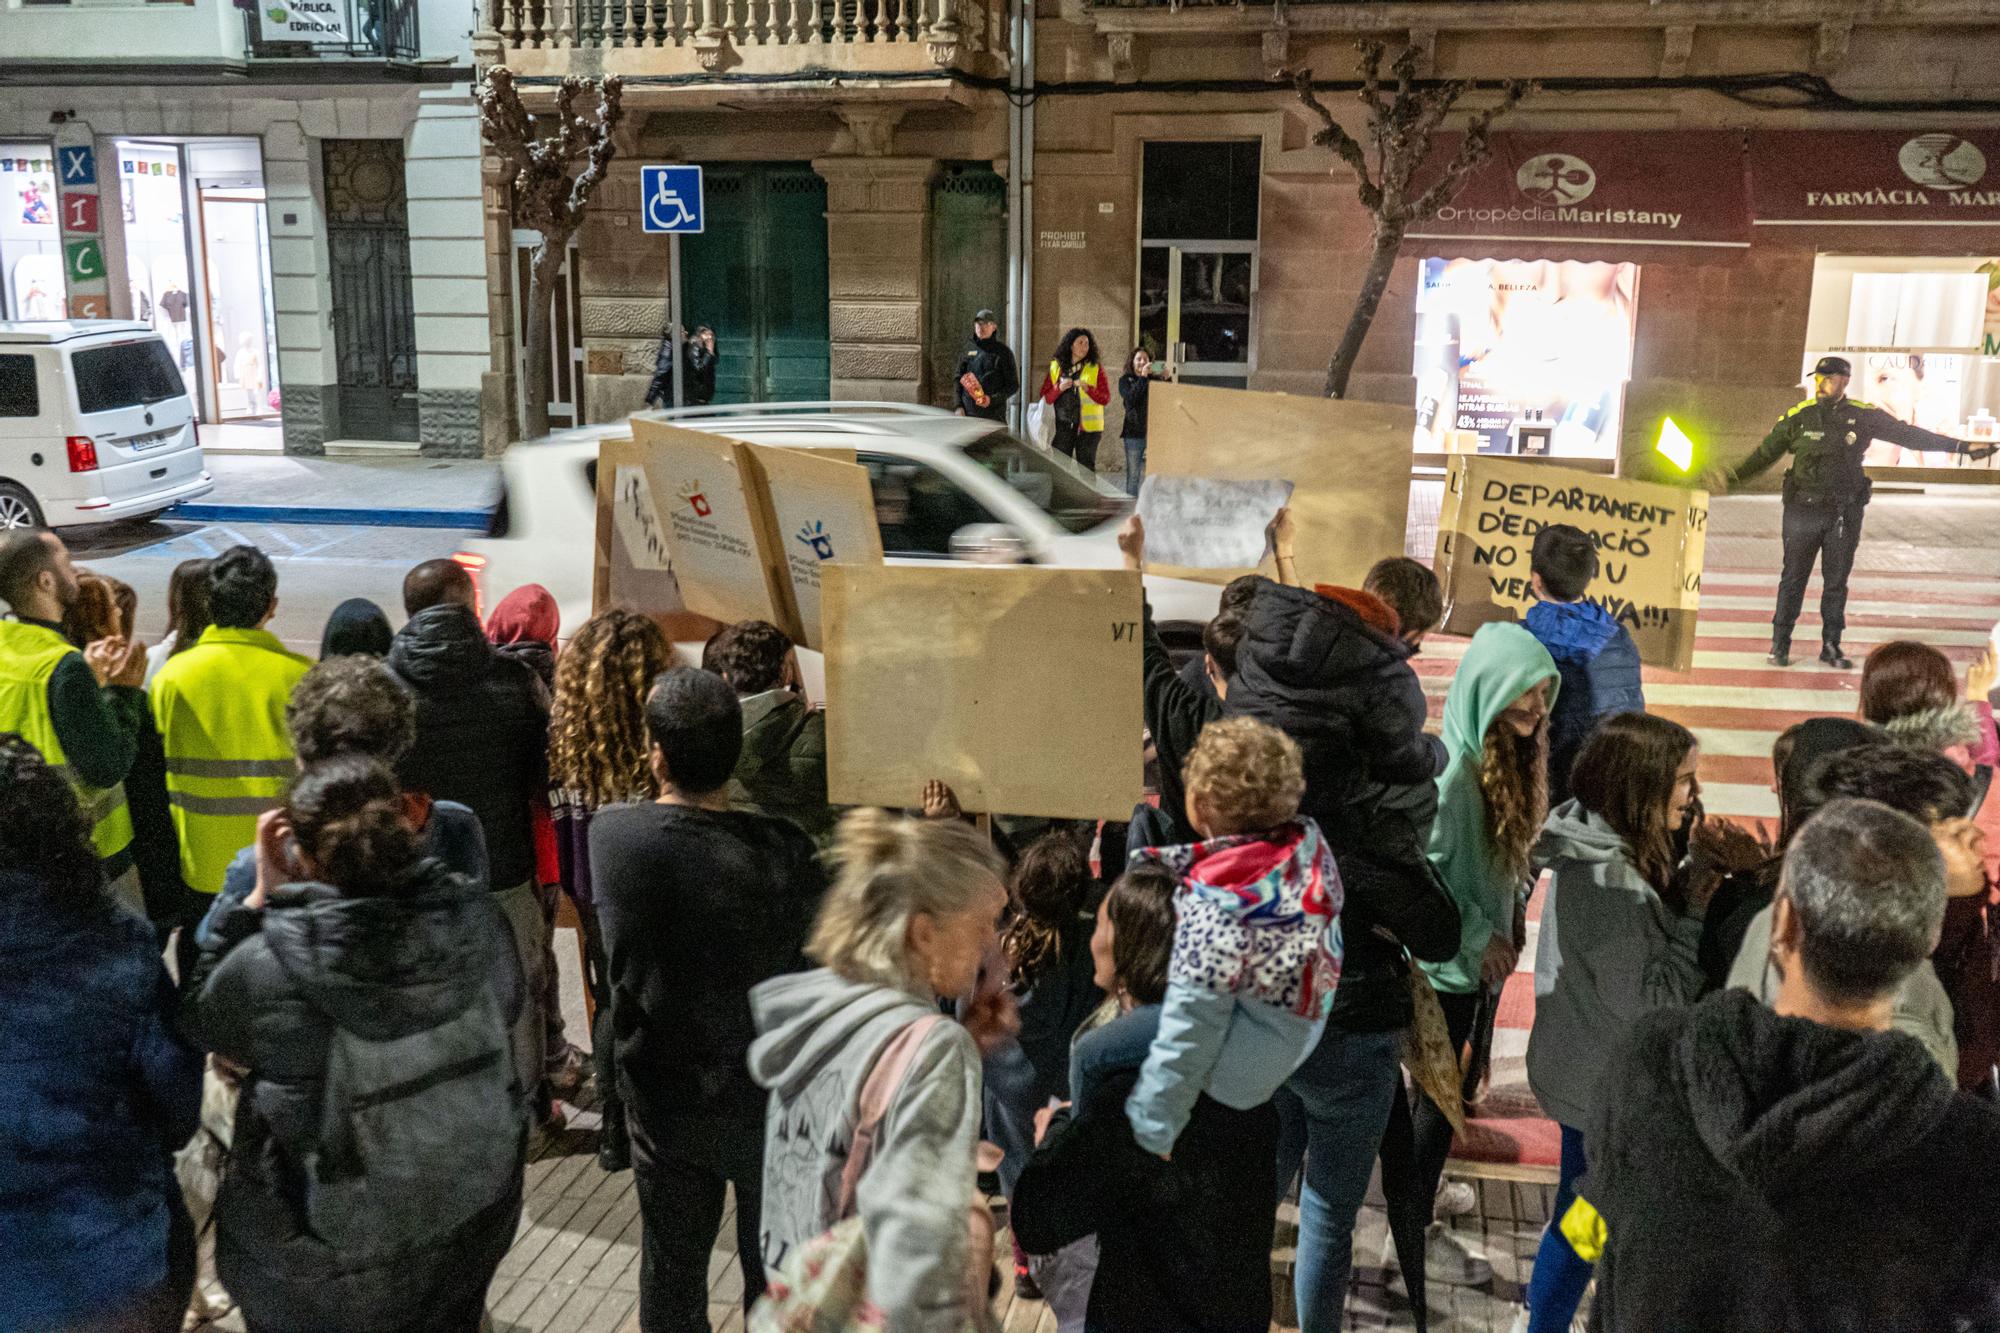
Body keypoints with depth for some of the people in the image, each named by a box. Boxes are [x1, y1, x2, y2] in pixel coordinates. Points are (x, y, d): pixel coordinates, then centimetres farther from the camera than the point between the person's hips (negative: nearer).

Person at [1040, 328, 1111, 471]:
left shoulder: (1096, 369, 3)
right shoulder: (1055, 367, 7)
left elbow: (1105, 398, -4)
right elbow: (1044, 398, 4)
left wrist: (1088, 388, -19)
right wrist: (1059, 388, -13)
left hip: (1087, 426, -1)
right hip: (1062, 426, 1)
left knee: (1086, 469, 3)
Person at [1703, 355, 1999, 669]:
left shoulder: (1863, 415, 1)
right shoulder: (1798, 416, -2)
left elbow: (1909, 435, 5)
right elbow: (1766, 452, 4)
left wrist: (1963, 446, 4)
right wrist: (1733, 476, -5)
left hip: (1845, 513, 2)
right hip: (1803, 510, -1)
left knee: (1837, 581, 9)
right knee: (1793, 579, 3)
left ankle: (1831, 646, 18)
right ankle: (1780, 644, 11)